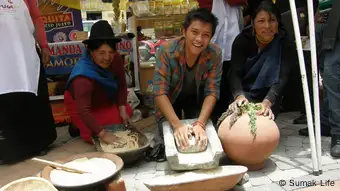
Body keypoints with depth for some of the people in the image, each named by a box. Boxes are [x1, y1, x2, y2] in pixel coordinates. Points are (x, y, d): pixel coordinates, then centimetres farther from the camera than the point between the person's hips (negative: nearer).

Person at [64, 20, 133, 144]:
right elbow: (84, 111, -44)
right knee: (96, 136, -18)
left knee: (127, 113, -4)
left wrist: (122, 110, -17)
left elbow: (121, 85, -12)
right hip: (80, 106, -6)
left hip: (104, 101, 6)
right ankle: (78, 127, 11)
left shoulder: (116, 59, -24)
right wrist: (103, 134, -47)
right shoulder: (83, 76, -42)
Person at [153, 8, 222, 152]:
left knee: (200, 138, -5)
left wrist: (200, 123, -40)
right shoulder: (167, 50, -33)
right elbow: (160, 92, -34)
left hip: (197, 99, 1)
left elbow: (212, 92, -24)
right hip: (170, 100, -1)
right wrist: (177, 125, -45)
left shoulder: (215, 54, -27)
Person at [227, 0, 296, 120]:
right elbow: (235, 72, -23)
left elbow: (282, 78, -25)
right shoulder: (242, 40, -14)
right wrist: (239, 96, -44)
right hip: (244, 93, 0)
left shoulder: (286, 44, -15)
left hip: (270, 98, 1)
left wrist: (267, 102, -45)